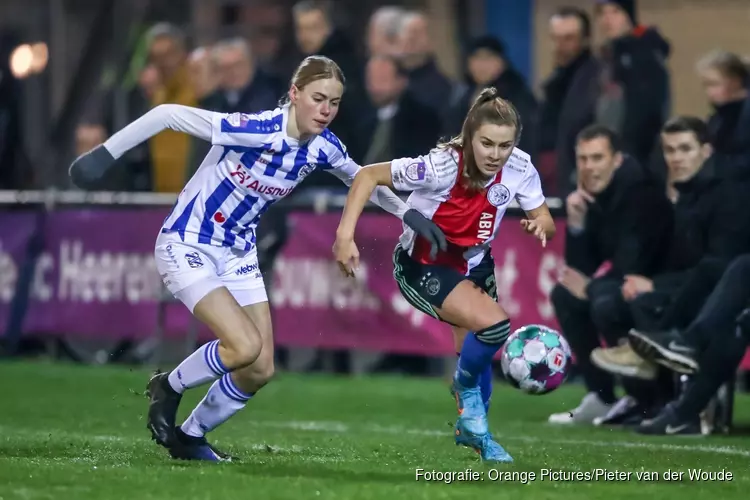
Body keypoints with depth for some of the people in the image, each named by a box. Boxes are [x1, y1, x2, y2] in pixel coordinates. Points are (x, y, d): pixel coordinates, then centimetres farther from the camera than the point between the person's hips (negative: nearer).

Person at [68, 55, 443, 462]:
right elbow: (168, 115, -27)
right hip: (187, 245, -7)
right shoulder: (257, 131, -30)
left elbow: (360, 177, 15)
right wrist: (106, 153, -26)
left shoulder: (324, 147, -9)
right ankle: (167, 389, 5)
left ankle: (189, 437, 26)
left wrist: (406, 213, 15)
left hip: (238, 252, 7)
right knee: (246, 347, -23)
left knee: (260, 370, 3)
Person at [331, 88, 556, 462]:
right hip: (422, 266, -5)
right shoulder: (440, 167, -33)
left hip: (474, 265, 5)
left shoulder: (519, 169, -20)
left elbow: (544, 219, -7)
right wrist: (345, 235, -32)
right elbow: (368, 176, -25)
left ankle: (472, 429, 44)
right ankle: (466, 389, 5)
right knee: (494, 325, -26)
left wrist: (539, 225, -32)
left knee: (476, 351, 14)